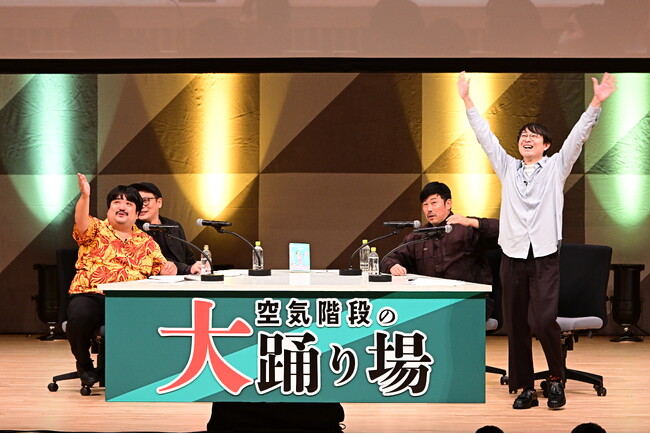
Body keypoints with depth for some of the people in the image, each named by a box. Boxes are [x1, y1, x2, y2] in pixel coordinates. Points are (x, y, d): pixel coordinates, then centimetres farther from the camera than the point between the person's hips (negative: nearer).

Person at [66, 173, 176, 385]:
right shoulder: (96, 230, 13)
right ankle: (84, 363, -2)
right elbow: (81, 222, -9)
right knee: (80, 315, -37)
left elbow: (162, 268, 23)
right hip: (91, 296, -2)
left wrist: (169, 269, -2)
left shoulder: (147, 243, 23)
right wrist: (85, 196, -27)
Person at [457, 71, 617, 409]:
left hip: (545, 257, -3)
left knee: (543, 320, -16)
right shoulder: (507, 168, 15)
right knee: (516, 326, 3)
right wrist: (467, 101, 6)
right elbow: (485, 135, 12)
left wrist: (596, 102, -13)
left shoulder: (556, 167, 9)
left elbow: (578, 136, -1)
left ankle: (556, 378, 5)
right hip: (512, 257, 3)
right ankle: (526, 388, 11)